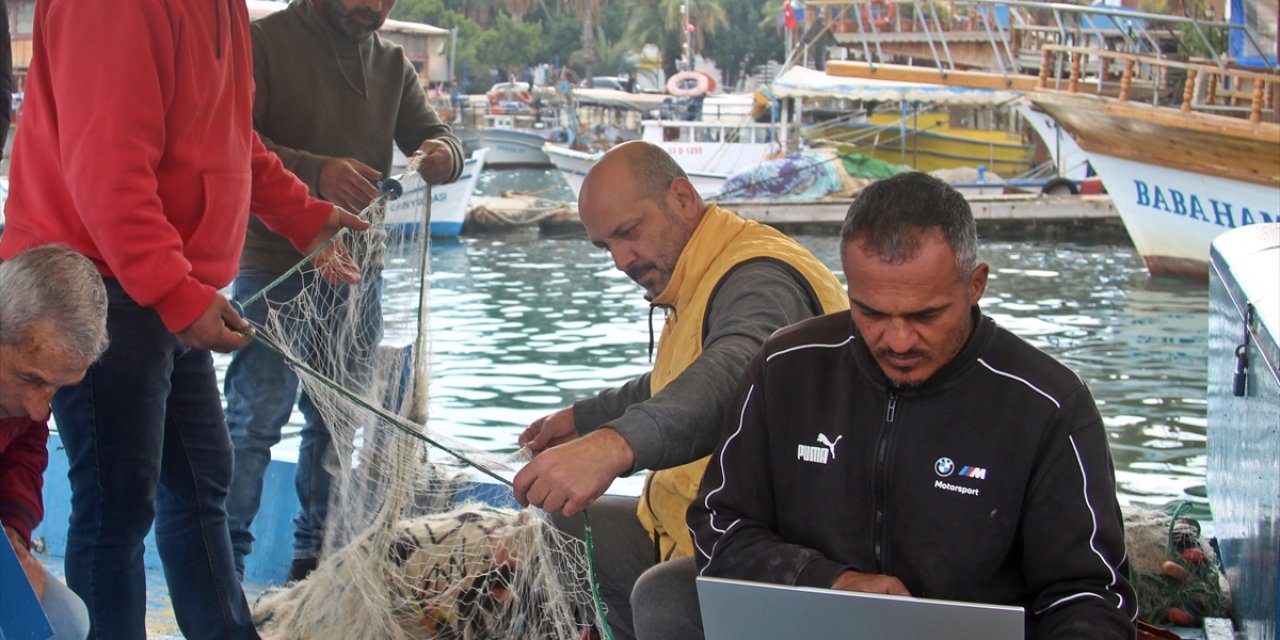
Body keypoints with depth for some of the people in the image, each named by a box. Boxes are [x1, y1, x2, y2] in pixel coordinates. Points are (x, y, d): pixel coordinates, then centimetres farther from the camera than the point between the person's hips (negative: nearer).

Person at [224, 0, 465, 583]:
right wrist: (315, 171, -31)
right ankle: (225, 566, 1)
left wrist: (444, 155, -17)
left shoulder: (392, 63, 14)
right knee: (255, 420, -7)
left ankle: (314, 557, 21)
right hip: (275, 267, -6)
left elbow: (432, 134, 9)